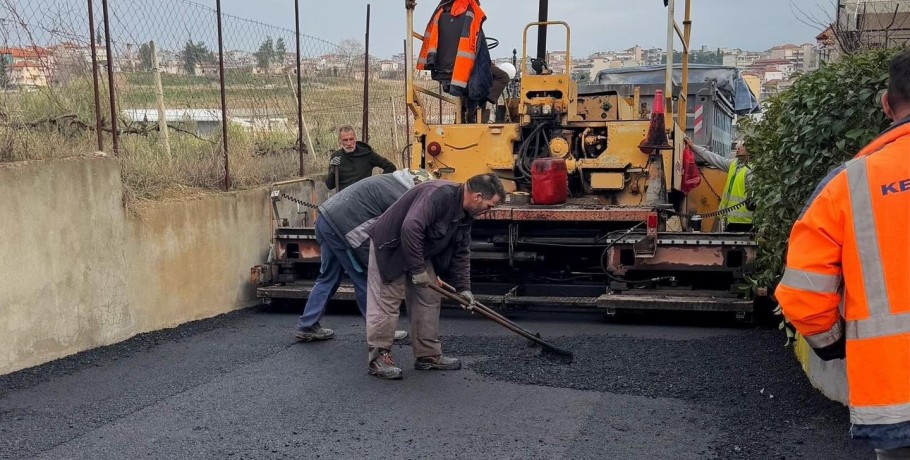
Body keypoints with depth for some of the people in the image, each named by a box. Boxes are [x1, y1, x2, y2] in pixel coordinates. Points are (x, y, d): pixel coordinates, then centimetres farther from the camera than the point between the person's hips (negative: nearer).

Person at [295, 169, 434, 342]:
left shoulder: (393, 180, 14)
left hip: (326, 217, 9)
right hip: (341, 226, -9)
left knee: (328, 277, 18)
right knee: (365, 279, 4)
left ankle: (306, 327, 23)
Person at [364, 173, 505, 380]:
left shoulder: (465, 214, 0)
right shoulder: (440, 194, -31)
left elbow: (461, 252, 10)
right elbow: (411, 227, -39)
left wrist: (463, 287, 5)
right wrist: (417, 269, -31)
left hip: (420, 252, 10)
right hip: (391, 247, -9)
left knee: (429, 300, 8)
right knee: (386, 302, -8)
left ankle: (428, 355, 16)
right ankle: (378, 358, 0)